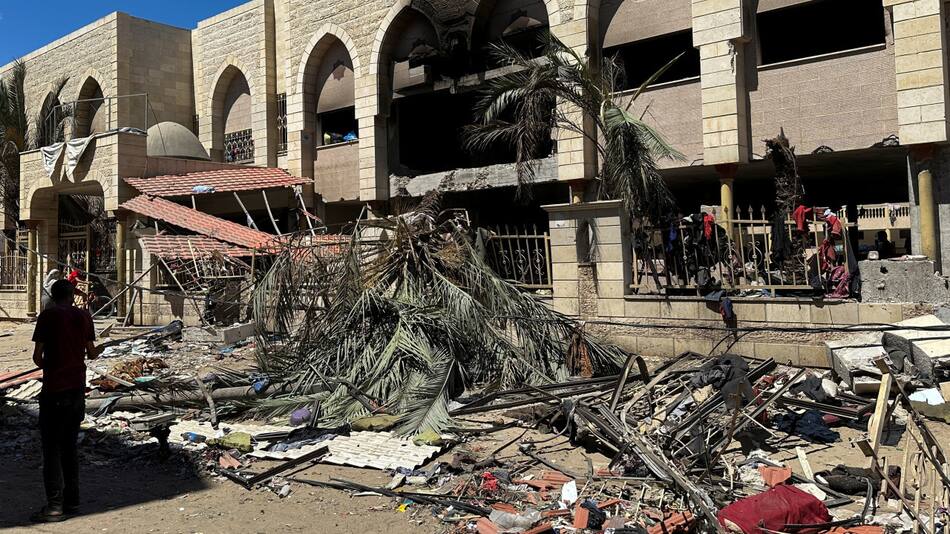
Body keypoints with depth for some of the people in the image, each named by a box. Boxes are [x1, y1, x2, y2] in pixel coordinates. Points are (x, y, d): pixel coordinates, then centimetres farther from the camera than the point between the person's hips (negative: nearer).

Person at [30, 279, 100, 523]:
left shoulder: (47, 316, -9)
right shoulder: (84, 316, 3)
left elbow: (37, 356, -8)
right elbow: (91, 353, 8)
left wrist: (45, 365, 12)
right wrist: (97, 351, 29)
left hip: (54, 390, -5)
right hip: (78, 388, 5)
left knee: (51, 448, 1)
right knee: (69, 445, 14)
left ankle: (55, 505, 1)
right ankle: (72, 500, 19)